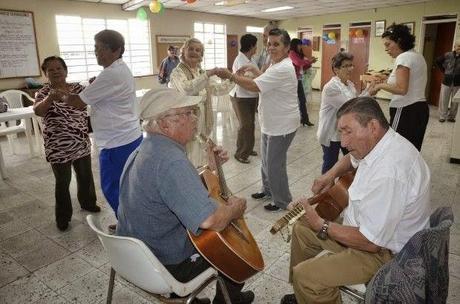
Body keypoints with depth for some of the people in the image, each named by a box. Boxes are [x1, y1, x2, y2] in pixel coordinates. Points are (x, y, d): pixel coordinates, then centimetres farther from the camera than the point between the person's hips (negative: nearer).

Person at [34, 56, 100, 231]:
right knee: (63, 182, 6)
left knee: (85, 176, 18)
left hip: (81, 144, 4)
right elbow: (37, 111, -26)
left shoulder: (77, 88, 4)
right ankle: (63, 217, 23)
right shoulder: (44, 93, -9)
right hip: (58, 147, -4)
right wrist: (50, 97, -47)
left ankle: (88, 203, 42)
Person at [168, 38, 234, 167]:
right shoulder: (177, 72, -10)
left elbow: (218, 89, 5)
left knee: (199, 159, 17)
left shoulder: (202, 73, 13)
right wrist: (208, 74, -34)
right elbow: (187, 89, -31)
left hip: (201, 123, 7)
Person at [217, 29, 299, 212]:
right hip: (270, 124, 10)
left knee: (275, 165, 1)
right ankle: (268, 190, 41)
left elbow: (255, 86, -30)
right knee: (266, 161, 21)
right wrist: (253, 70, 13)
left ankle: (281, 201, 19)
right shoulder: (276, 65, 9)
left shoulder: (283, 69, -25)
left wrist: (230, 75, -21)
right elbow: (267, 80, 27)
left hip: (281, 126, -10)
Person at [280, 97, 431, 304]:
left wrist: (321, 225, -18)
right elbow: (353, 158, 21)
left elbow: (370, 242, -30)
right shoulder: (378, 143, -4)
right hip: (367, 226, 10)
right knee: (301, 229, 15)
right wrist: (331, 174, 2)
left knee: (304, 275, -20)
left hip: (384, 251, -10)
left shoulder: (387, 174, -35)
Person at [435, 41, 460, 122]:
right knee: (443, 100, 2)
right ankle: (442, 116, 12)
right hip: (446, 81, 0)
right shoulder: (447, 55, -3)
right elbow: (438, 61, 13)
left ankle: (451, 117, 18)